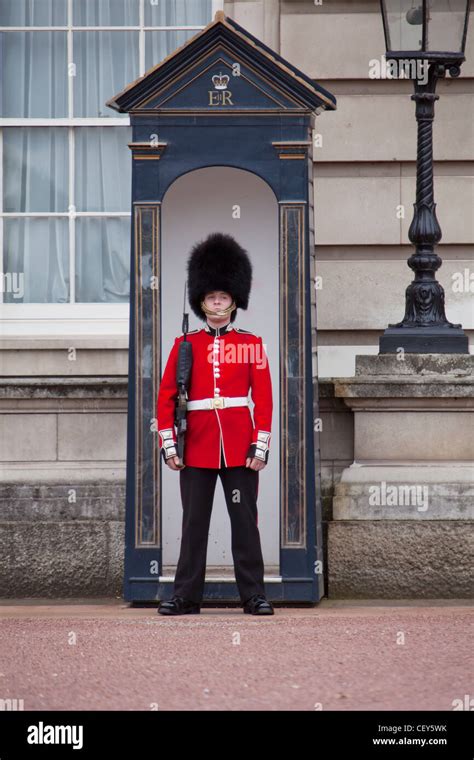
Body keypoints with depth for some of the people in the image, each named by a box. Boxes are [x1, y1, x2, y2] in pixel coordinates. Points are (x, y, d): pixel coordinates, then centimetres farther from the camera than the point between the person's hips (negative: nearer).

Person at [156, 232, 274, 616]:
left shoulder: (252, 345, 4)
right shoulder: (185, 345, 6)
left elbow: (264, 400, 2)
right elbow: (166, 398, 5)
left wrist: (261, 445, -6)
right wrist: (168, 445, -2)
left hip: (240, 448, -1)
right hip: (197, 449, 1)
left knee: (245, 521, 2)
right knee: (194, 523, 5)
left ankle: (254, 595, 8)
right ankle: (187, 596, 10)